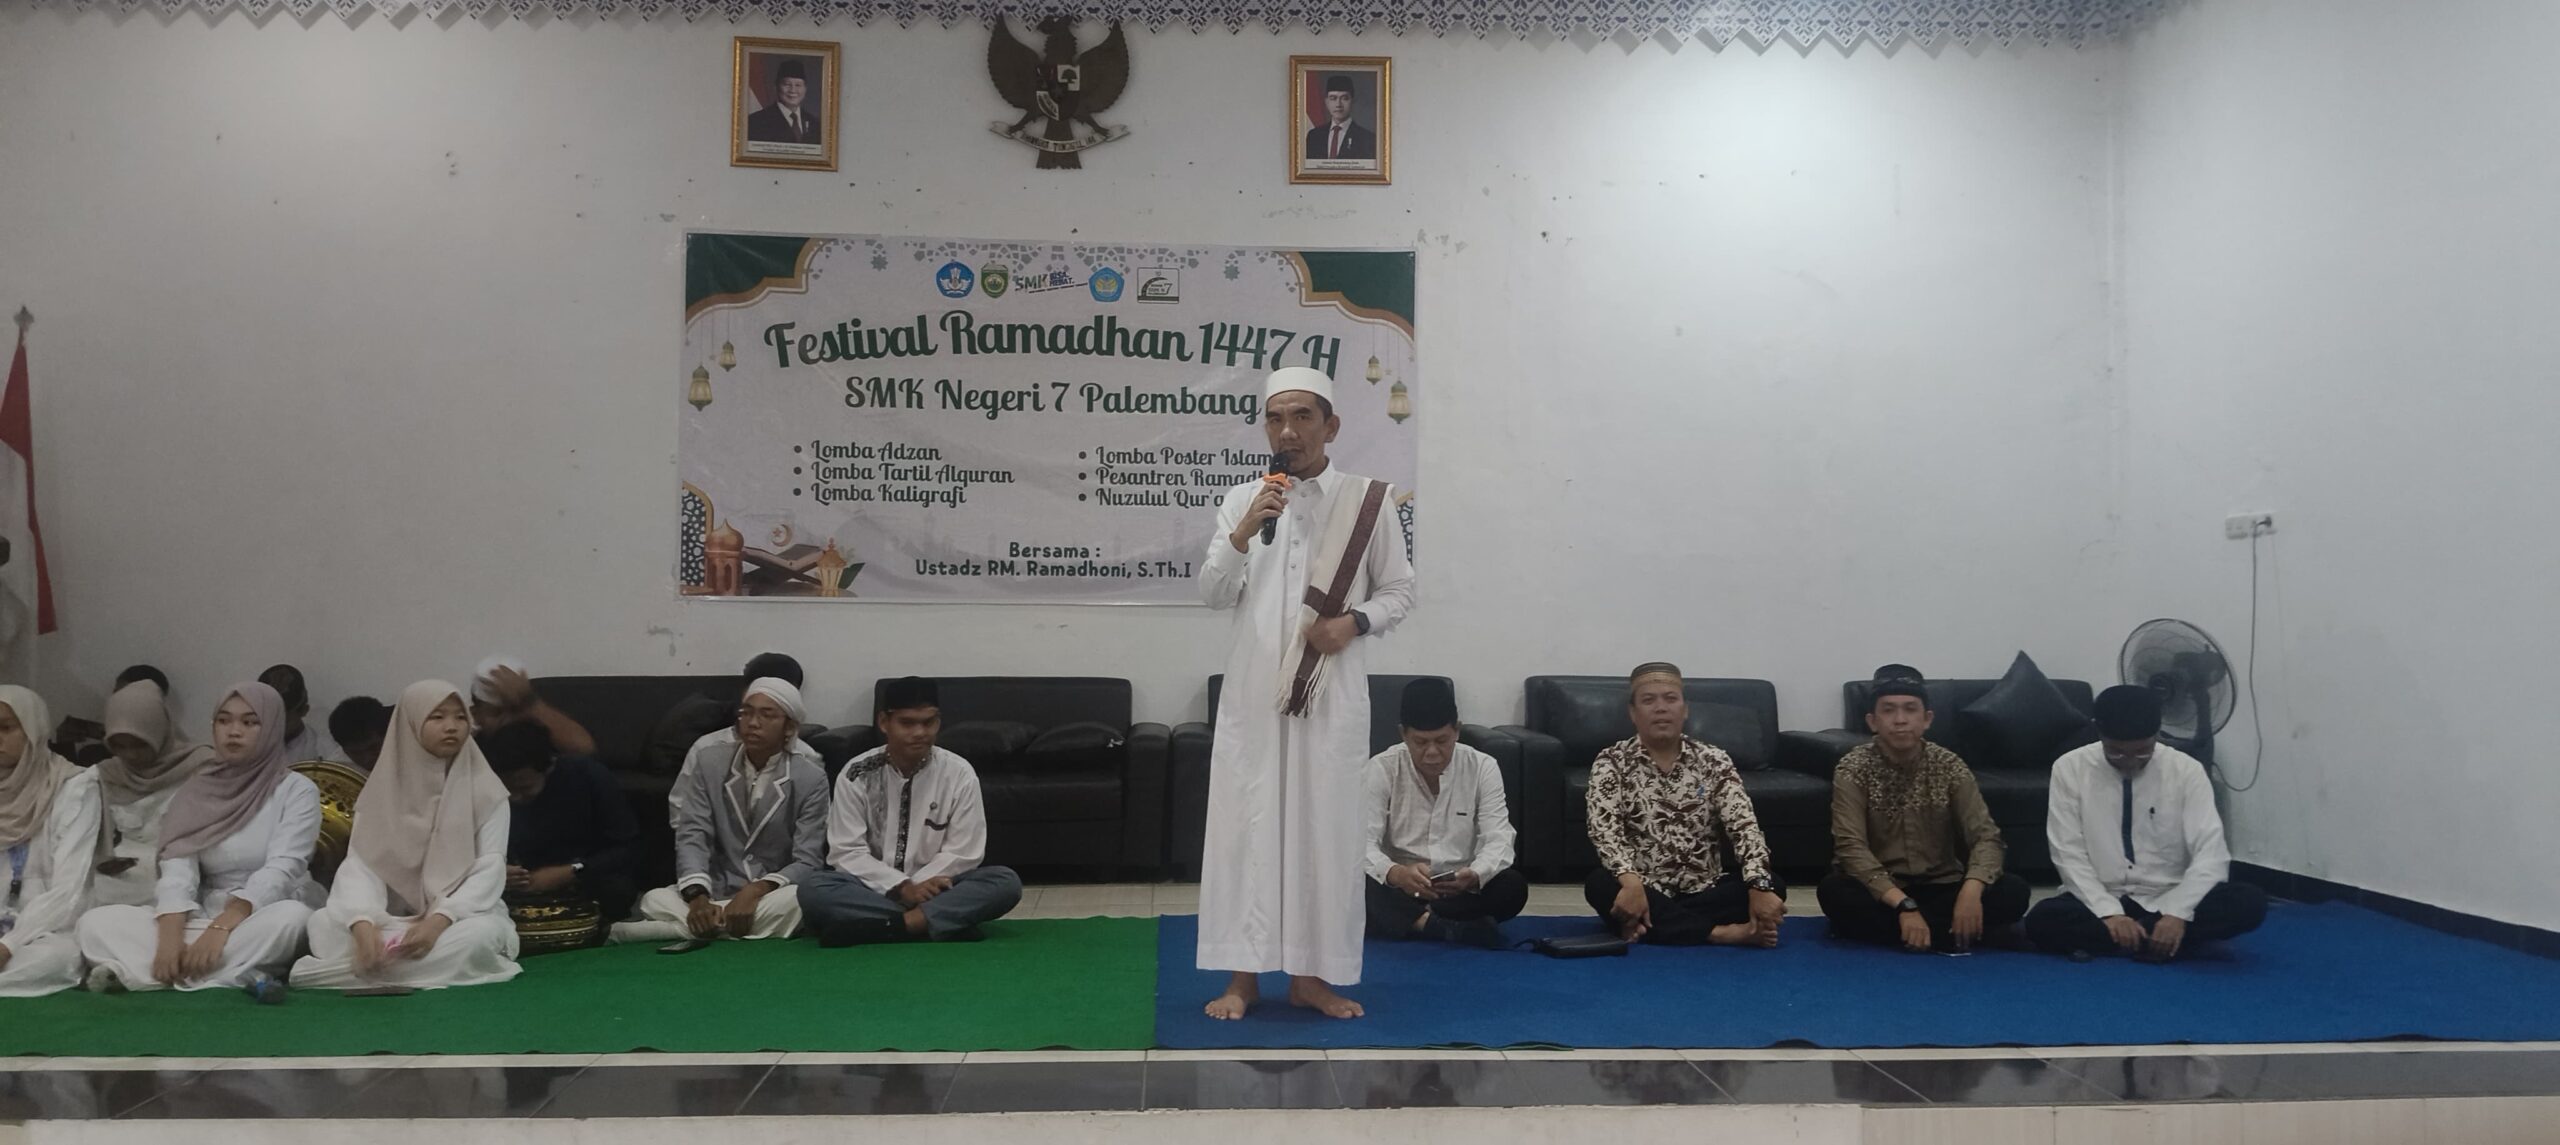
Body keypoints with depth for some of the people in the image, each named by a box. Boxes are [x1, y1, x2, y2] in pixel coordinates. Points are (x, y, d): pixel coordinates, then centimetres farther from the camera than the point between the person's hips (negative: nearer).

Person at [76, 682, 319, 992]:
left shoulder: (297, 790, -1)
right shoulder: (195, 791, 9)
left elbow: (281, 870, -14)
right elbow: (178, 867, -4)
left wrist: (223, 927, -29)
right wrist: (171, 934, -23)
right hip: (201, 920, 4)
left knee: (293, 916, -37)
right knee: (97, 921, -17)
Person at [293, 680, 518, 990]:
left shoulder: (485, 790, -1)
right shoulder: (382, 791, 4)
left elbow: (490, 868, -10)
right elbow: (360, 864, -7)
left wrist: (439, 921, -28)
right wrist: (363, 924, -30)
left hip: (461, 916, -2)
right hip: (395, 919, 2)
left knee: (481, 934, -37)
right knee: (323, 923, -26)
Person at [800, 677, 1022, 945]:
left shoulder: (958, 774, -5)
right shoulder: (857, 775, -5)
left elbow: (962, 853, -6)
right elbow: (846, 852, -9)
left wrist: (915, 886, -17)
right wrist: (901, 887, -21)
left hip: (934, 888, 0)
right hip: (874, 889, 0)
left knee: (1006, 883, -26)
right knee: (812, 889, -31)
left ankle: (893, 924, -32)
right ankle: (949, 922, -33)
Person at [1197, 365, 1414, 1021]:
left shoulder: (1366, 501, 3)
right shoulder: (1242, 501, 7)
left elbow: (1399, 590, 8)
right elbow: (1214, 594, 1)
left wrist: (1355, 622, -11)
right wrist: (1243, 535, -16)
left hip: (1331, 691, -1)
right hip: (1254, 689, 1)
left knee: (1324, 826, 4)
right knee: (1245, 823, 0)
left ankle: (1311, 973, 16)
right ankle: (1243, 974, 10)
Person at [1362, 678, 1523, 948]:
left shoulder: (1483, 768, -5)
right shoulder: (1381, 769, -9)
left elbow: (1498, 841, -13)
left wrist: (1474, 875, -38)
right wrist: (1396, 873, -41)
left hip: (1461, 892, 1)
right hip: (1399, 892, -1)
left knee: (1513, 887, -28)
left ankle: (1420, 922, -24)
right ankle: (1456, 929, -34)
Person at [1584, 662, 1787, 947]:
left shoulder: (1714, 762, 4)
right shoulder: (1612, 761, 0)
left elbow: (1743, 825, -10)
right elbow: (1605, 828, -16)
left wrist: (1760, 886, -29)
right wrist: (1631, 882, -36)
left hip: (1704, 891, 2)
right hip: (1645, 891, -2)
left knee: (1772, 884, -22)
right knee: (1600, 886, -33)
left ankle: (1651, 926, -27)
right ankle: (1722, 932, -33)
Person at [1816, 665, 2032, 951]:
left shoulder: (1950, 767, -4)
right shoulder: (1853, 769, -11)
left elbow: (1986, 836, -13)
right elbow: (1850, 847, -22)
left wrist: (1972, 889, -34)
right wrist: (1903, 905, -35)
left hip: (1940, 888, 3)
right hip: (1880, 891, -3)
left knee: (2013, 891, -22)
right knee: (1833, 892, -34)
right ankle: (1947, 934, -21)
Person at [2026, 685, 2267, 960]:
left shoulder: (2187, 770, -5)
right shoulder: (2070, 769, -6)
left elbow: (2210, 852, -12)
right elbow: (2069, 855, -9)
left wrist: (2177, 913, -26)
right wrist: (2110, 913, -22)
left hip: (2167, 902, 2)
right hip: (2100, 903, -2)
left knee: (2250, 903, -26)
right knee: (2042, 920, -33)